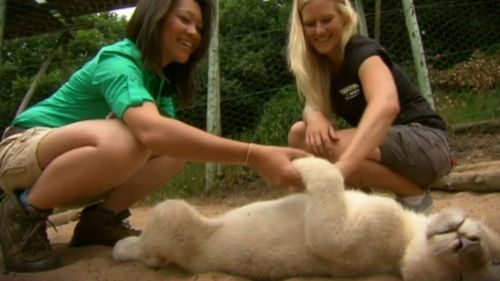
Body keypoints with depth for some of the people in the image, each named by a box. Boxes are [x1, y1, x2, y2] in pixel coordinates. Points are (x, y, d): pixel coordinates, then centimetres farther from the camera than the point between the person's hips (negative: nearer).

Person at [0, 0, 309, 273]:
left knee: (179, 144, -9)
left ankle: (100, 219, 1)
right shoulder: (117, 62, -25)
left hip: (73, 171, 7)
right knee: (122, 141, -38)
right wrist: (254, 155, -51)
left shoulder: (162, 78, 4)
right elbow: (151, 130, -44)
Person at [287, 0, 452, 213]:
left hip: (426, 142, -7)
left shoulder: (363, 52, -21)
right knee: (299, 134, -5)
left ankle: (414, 195, -9)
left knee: (328, 148, -30)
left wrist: (340, 168, -56)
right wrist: (314, 117, -28)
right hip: (381, 140, 8)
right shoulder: (320, 63, 5)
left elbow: (386, 105, -41)